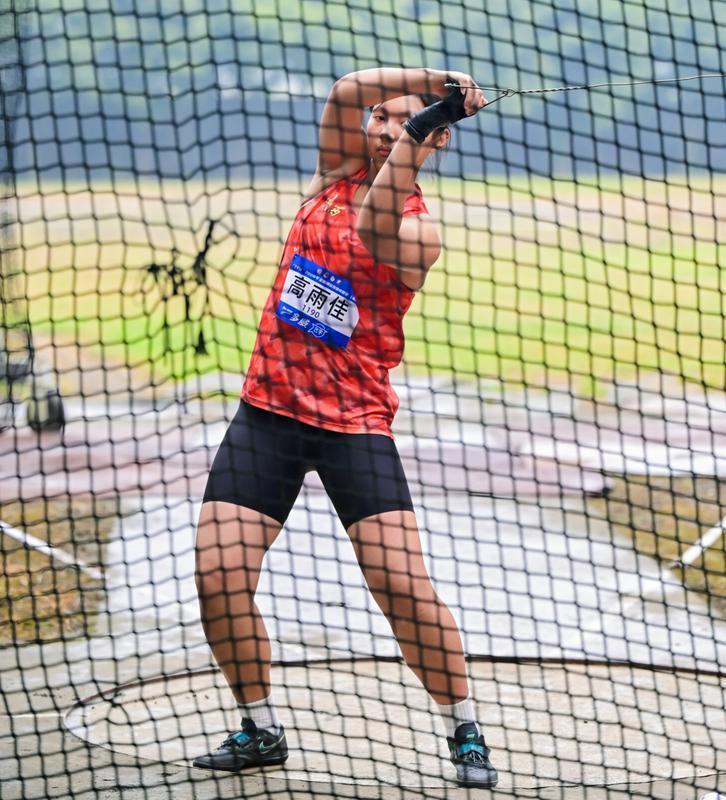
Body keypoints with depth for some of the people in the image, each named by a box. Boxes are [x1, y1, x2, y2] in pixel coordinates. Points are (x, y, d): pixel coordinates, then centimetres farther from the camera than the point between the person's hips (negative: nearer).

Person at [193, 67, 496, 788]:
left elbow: (372, 229, -25)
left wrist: (414, 142, -28)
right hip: (267, 409, 4)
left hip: (354, 422, -4)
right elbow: (347, 91, -8)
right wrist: (432, 78, -16)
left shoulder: (418, 228, -3)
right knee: (218, 578, -6)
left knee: (403, 585, -13)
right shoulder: (339, 170, 9)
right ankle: (260, 729, 14)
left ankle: (464, 730, 6)